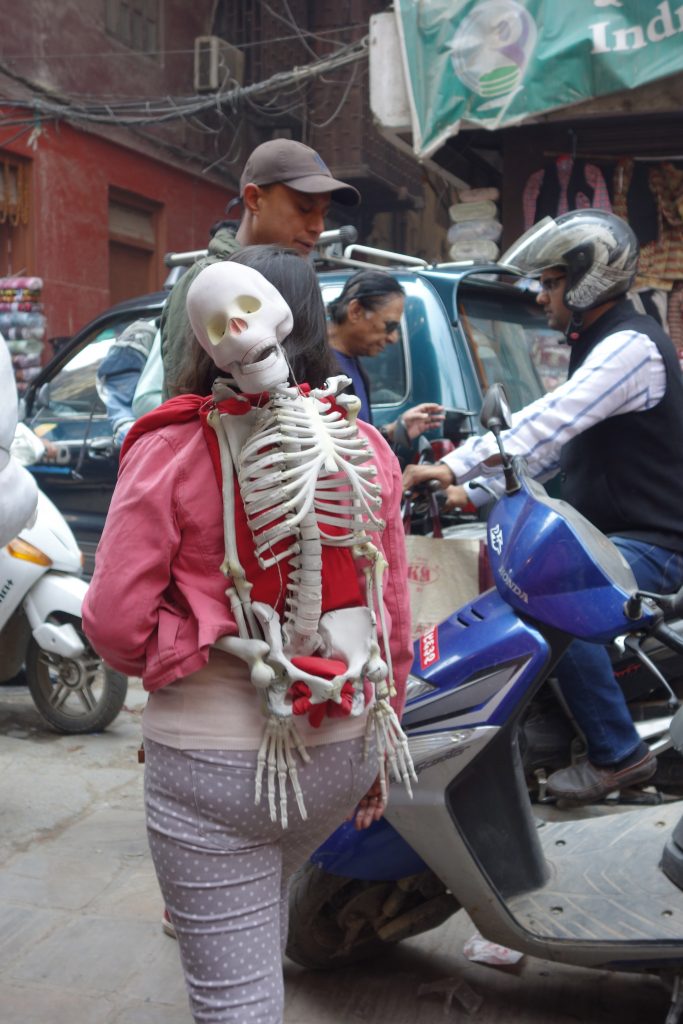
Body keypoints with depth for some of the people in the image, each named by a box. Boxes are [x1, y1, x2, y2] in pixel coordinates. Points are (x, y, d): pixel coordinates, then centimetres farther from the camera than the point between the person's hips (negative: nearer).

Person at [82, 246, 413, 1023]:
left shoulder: (170, 450, -13)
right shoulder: (366, 451, -3)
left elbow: (115, 618, -14)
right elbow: (392, 615, 2)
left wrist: (179, 656, 7)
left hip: (212, 758, -5)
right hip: (340, 753, 5)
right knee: (267, 896, 34)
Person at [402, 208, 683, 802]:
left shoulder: (631, 346, -17)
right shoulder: (599, 346, 16)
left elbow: (546, 425, -30)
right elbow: (555, 447, 17)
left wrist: (456, 466, -32)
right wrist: (479, 491, 8)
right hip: (606, 532, 11)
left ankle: (618, 753, -17)